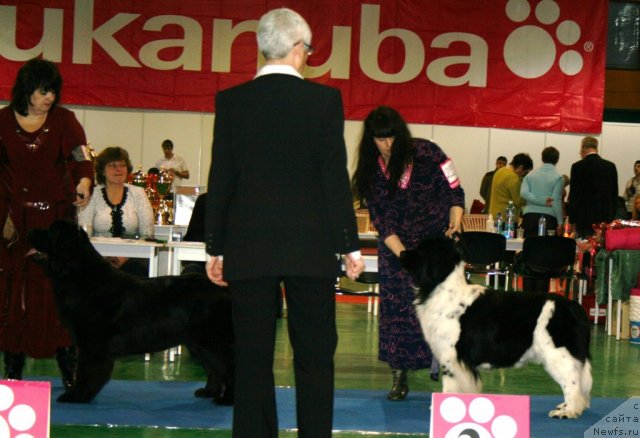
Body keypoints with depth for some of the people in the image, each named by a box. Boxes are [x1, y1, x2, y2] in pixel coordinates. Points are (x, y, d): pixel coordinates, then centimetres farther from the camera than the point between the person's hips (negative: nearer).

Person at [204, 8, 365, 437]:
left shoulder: (231, 101, 1)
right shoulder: (325, 100, -4)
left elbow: (221, 179, 2)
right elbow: (336, 177, -5)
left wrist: (216, 247, 9)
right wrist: (350, 245, 1)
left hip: (249, 248, 2)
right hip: (310, 247, -1)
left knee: (253, 355, 7)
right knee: (314, 354, 7)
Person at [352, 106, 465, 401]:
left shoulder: (426, 153, -9)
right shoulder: (370, 172, -3)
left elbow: (455, 191, -5)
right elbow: (381, 221, -6)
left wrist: (455, 222, -25)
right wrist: (404, 255, -19)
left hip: (437, 241, -2)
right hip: (397, 247, 2)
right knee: (396, 309, -2)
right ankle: (399, 378, 4)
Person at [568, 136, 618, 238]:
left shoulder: (578, 167, -6)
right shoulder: (611, 166, 7)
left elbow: (573, 195, -6)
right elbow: (614, 194, 10)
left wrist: (571, 221, -1)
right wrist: (611, 217, 15)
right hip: (606, 218, 4)